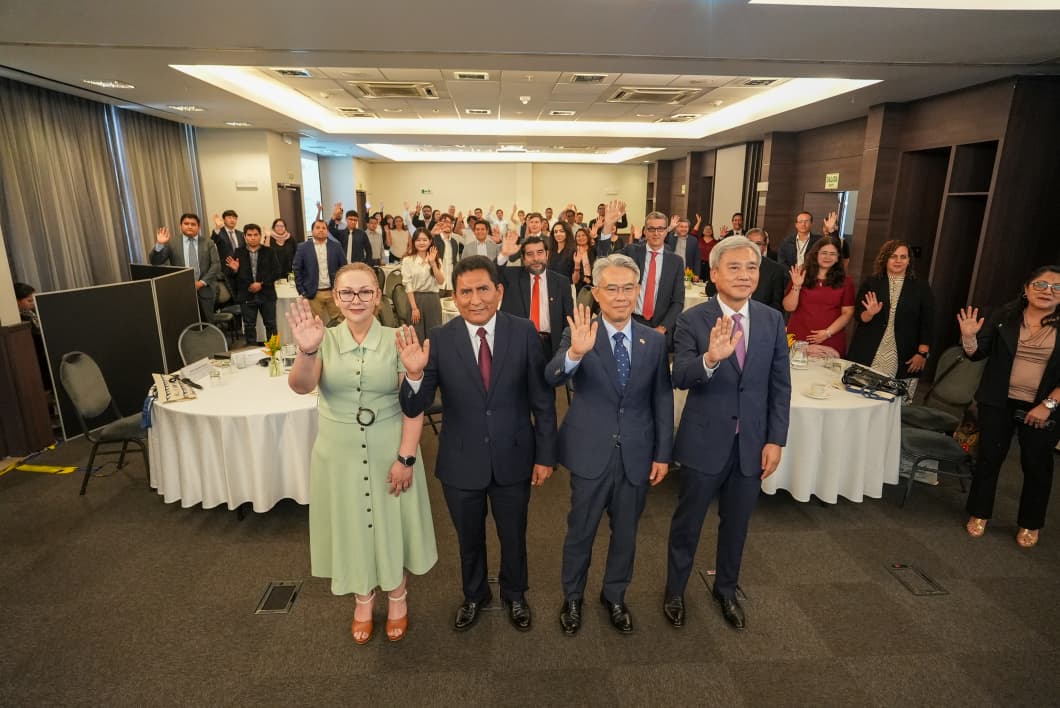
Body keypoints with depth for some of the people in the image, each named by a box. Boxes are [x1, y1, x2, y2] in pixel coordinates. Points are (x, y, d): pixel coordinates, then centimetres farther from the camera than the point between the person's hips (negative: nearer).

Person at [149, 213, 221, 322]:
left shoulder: (208, 243, 8)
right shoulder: (172, 244, 6)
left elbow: (216, 264, -1)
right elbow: (155, 262, 1)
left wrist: (202, 282, -11)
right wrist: (159, 245, -17)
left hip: (204, 291, 1)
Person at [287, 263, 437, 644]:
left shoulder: (396, 340, -9)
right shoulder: (325, 340, -4)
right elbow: (301, 386, -21)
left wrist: (406, 457, -15)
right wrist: (306, 351, -40)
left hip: (390, 452, -1)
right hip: (340, 454, 2)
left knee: (392, 524, 13)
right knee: (351, 526, 17)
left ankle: (398, 598, 40)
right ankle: (362, 599, 43)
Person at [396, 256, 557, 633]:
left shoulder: (524, 332, -13)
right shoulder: (439, 340, -14)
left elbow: (543, 399, -6)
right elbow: (414, 408, -14)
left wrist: (545, 454, -4)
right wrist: (414, 374, -34)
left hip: (513, 458, 0)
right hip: (461, 461, 0)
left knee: (513, 536, 23)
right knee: (469, 538, 24)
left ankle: (514, 595, 53)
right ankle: (474, 595, 54)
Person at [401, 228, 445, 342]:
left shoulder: (436, 260, 9)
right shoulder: (408, 260, -2)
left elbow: (441, 281, -3)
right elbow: (408, 285, -7)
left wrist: (433, 263, -11)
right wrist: (414, 307, -13)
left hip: (433, 299, 3)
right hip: (416, 298, -3)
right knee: (417, 335, 2)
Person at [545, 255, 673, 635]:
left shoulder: (655, 341, -1)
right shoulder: (579, 334, -10)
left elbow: (663, 400, 3)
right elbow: (552, 378, -25)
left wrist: (663, 453, 2)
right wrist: (575, 353, -45)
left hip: (637, 454, 3)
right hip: (591, 453, -2)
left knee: (625, 532, 19)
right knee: (580, 531, 15)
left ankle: (614, 595, 44)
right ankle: (572, 597, 40)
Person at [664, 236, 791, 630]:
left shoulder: (772, 320, -1)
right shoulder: (692, 320, -12)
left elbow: (780, 386, 2)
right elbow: (680, 378, -24)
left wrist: (775, 439, -2)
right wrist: (710, 358, -44)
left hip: (752, 443, 3)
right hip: (705, 442, -3)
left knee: (736, 525, 21)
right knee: (687, 524, 14)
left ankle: (726, 590, 45)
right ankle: (674, 592, 38)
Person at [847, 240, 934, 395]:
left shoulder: (921, 287, 7)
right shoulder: (871, 283, 7)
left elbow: (926, 324, 5)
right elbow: (858, 316, 6)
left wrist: (922, 353, -2)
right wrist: (870, 313, -16)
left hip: (903, 361, 0)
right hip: (868, 356, 1)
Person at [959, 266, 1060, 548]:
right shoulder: (1005, 316, -3)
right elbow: (977, 354, -2)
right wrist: (969, 337, -21)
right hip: (998, 403, 0)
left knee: (1037, 466, 11)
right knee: (989, 458, 8)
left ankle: (1030, 524, 31)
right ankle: (979, 514, 25)